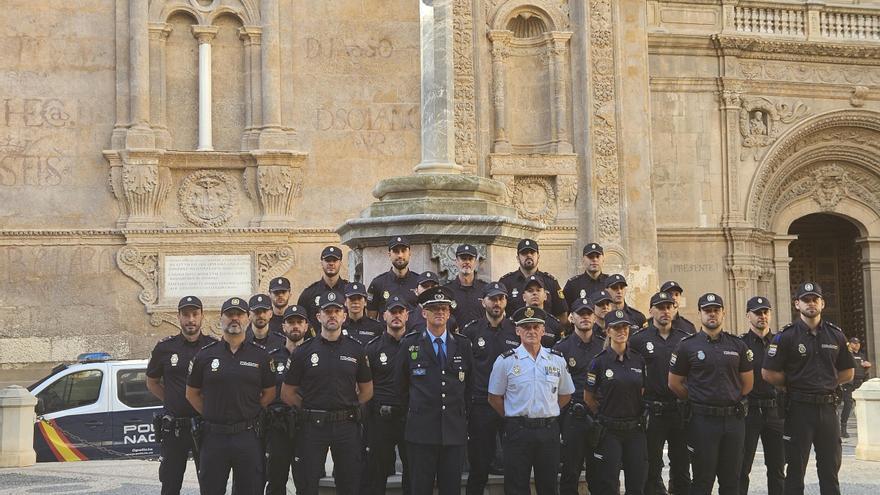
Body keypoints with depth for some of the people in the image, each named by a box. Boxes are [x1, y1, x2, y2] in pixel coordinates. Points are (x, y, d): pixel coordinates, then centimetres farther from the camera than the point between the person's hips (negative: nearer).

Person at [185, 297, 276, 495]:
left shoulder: (260, 355, 4)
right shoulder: (205, 355, 5)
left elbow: (269, 393, 10)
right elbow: (192, 393, 11)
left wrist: (249, 413, 3)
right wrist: (210, 415, 4)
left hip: (248, 436, 0)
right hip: (213, 436, 1)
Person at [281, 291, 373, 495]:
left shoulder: (356, 350, 5)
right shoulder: (304, 351, 2)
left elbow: (367, 391, 13)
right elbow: (287, 393, 5)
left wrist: (349, 408, 4)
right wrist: (309, 408, 1)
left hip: (347, 426, 1)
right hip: (312, 426, -1)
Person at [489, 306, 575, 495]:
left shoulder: (557, 360, 6)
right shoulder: (505, 361, -2)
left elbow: (565, 394, 16)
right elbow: (494, 398, 3)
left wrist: (548, 414, 9)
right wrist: (514, 418, 2)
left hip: (549, 430, 2)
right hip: (518, 431, -2)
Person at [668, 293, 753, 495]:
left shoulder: (738, 345, 8)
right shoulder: (687, 346, 0)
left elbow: (748, 383, 15)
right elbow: (674, 384, 5)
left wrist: (730, 400, 12)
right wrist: (697, 401, 8)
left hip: (734, 419, 3)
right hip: (703, 420, -3)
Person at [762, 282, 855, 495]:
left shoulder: (835, 334, 7)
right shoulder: (786, 336, -6)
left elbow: (847, 373, 16)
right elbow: (768, 374, -8)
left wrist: (826, 384, 5)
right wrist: (794, 384, -1)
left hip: (828, 407, 4)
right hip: (799, 408, -4)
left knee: (830, 469, 9)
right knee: (796, 469, 3)